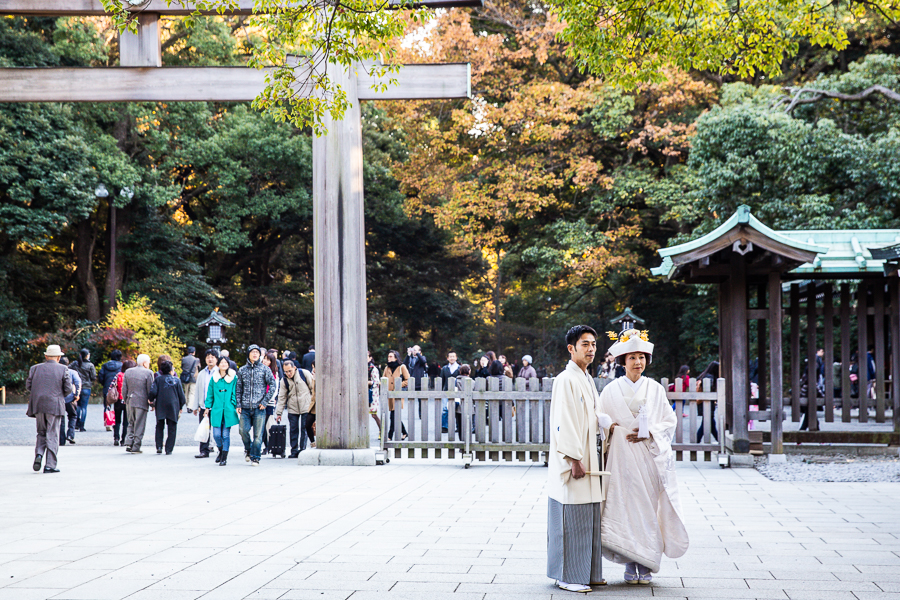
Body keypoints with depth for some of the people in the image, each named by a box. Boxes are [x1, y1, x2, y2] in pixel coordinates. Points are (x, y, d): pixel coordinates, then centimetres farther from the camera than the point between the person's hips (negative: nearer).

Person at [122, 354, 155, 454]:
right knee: (139, 426, 2)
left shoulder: (128, 372, 8)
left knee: (131, 424, 17)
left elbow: (124, 389, 9)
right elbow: (150, 390, -7)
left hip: (130, 402, 5)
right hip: (142, 402, -5)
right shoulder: (148, 373, -8)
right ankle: (136, 447, 3)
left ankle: (128, 443, 3)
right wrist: (152, 402, 3)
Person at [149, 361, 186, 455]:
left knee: (159, 427, 13)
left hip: (160, 406, 1)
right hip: (173, 407, -1)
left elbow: (153, 392, -11)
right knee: (172, 429, 5)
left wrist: (152, 401, 8)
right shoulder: (176, 381, 2)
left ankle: (159, 447, 1)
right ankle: (169, 449, 2)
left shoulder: (158, 379, 0)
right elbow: (181, 395, 4)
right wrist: (180, 408, 16)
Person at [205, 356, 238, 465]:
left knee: (226, 434, 0)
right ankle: (221, 451, 26)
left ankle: (224, 457, 9)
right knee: (216, 434, -2)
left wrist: (237, 406, -3)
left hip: (229, 410, -2)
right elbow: (210, 394, 13)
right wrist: (207, 407, 10)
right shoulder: (214, 378, 8)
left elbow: (236, 393, 5)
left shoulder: (234, 378, 3)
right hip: (216, 410, 2)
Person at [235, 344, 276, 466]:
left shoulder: (265, 369, 4)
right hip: (245, 408, 2)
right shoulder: (242, 370, 11)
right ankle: (248, 449, 24)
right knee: (243, 431, -5)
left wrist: (264, 402, -5)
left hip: (259, 407, -2)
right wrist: (238, 404, 2)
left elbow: (272, 385, 2)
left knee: (258, 434, -4)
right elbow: (238, 388, 13)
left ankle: (255, 458, 6)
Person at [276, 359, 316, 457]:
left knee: (304, 429, -1)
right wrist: (279, 413, 2)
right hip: (292, 408, 3)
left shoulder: (304, 373, -7)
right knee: (294, 430, 3)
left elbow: (313, 387, 1)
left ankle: (302, 450, 6)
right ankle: (294, 451, 11)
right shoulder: (284, 380, 1)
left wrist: (314, 401, 2)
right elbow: (281, 398, 4)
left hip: (305, 407, -3)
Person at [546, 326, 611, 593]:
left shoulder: (587, 380, 16)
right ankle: (567, 576, 2)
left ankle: (587, 573, 20)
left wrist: (611, 421, 3)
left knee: (589, 518, 12)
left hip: (587, 458, 9)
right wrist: (574, 459, -21)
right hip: (573, 460, -9)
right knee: (571, 520, -4)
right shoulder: (565, 380, -12)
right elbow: (563, 423, -18)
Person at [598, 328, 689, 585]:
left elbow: (670, 421, 5)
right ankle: (630, 566, 5)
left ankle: (646, 566, 6)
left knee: (648, 509, -2)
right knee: (626, 507, -4)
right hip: (622, 457, -1)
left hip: (651, 456, 1)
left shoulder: (655, 389, 7)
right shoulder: (612, 390, 5)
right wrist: (611, 428, -11)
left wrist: (648, 433, -8)